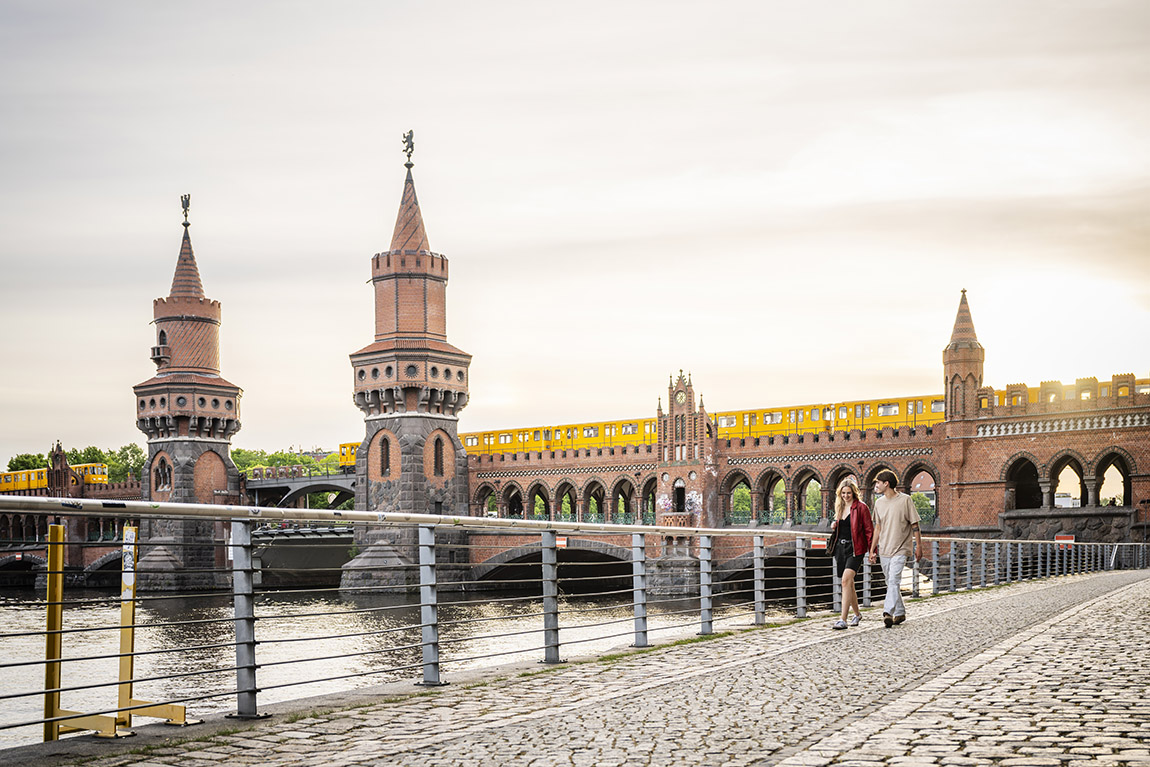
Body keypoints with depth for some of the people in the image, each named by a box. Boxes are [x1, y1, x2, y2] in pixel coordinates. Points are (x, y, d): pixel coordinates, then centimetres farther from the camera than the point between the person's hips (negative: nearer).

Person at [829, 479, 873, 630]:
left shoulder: (861, 507, -6)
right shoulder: (840, 507, 14)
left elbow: (869, 529, -6)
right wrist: (834, 526, 4)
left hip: (855, 549, -7)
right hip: (840, 548, 7)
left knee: (846, 580, -20)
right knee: (848, 583, 14)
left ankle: (843, 620, -24)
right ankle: (857, 614, 32)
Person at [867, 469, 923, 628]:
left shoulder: (905, 500, -6)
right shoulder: (879, 502, 9)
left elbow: (914, 525, -3)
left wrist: (919, 546, -4)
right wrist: (872, 549, 14)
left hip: (900, 549, -6)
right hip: (884, 549, 6)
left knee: (894, 581, -18)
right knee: (891, 583, 11)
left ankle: (888, 613, -26)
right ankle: (900, 613, 24)